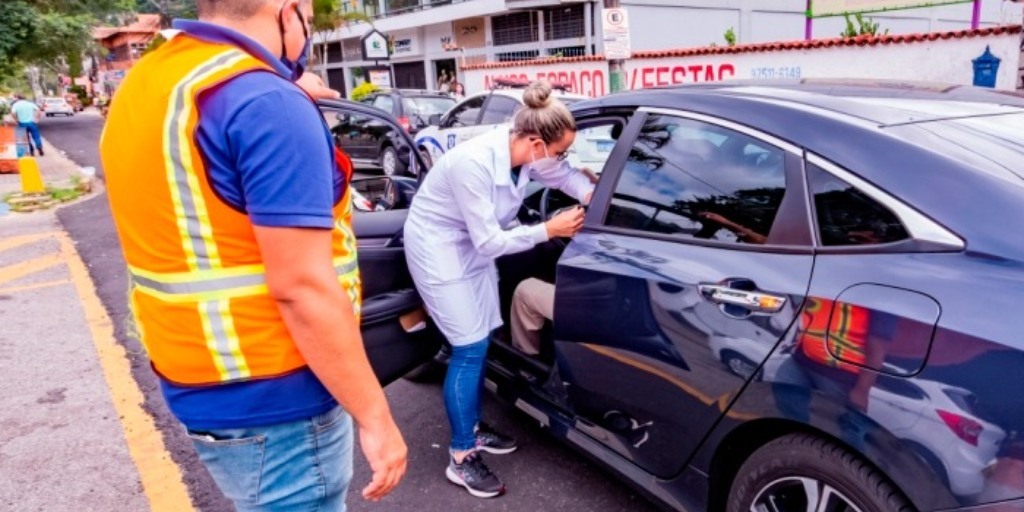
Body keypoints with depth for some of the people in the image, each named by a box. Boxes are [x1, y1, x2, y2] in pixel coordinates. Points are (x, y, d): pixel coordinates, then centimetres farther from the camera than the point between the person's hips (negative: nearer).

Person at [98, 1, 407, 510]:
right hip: (272, 406, -9)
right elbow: (302, 288, -24)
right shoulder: (267, 103, -21)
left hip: (194, 386, 9)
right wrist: (374, 416, -17)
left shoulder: (142, 87, 8)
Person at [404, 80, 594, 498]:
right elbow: (491, 241, -28)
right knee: (470, 348, -7)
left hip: (473, 244, 8)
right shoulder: (474, 164, -33)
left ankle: (473, 428, 31)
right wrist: (550, 229, -24)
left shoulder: (526, 152, -11)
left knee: (480, 343, 12)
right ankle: (461, 460, 7)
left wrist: (593, 197, -10)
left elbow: (563, 175, 7)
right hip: (438, 248, -8)